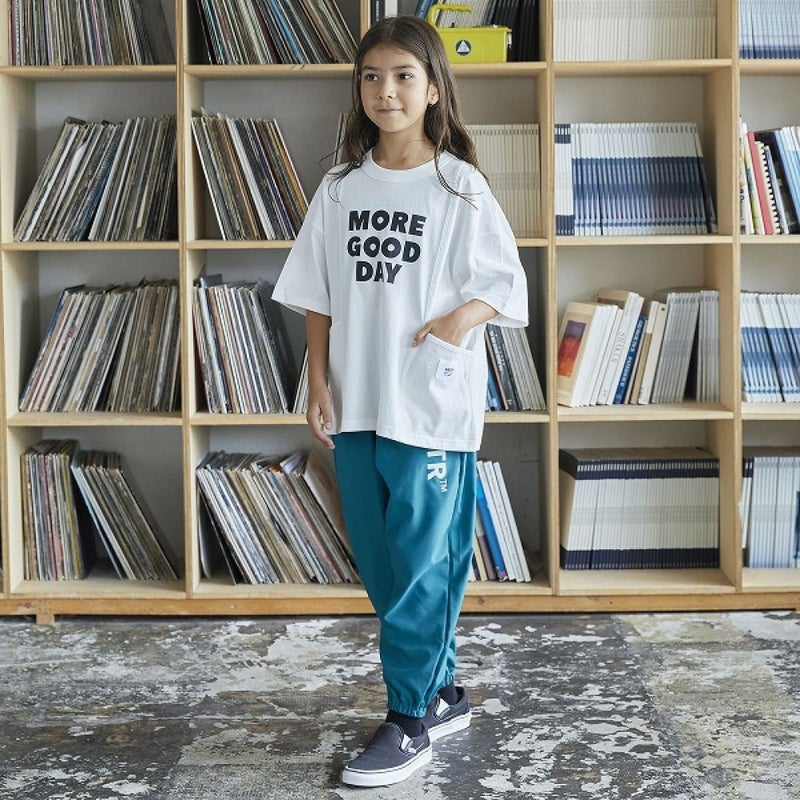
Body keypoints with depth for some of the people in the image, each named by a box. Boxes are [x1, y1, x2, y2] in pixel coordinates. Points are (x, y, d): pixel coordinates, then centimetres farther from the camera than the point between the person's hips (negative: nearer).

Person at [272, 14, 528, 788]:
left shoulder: (460, 187, -3)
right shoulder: (339, 188, 7)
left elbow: (505, 283, -2)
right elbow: (316, 296, 10)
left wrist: (461, 320, -21)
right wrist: (318, 382, 3)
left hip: (433, 404, -5)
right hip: (355, 403, 5)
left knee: (421, 561, -1)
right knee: (378, 561, 11)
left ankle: (410, 719, 10)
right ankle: (441, 691, 27)